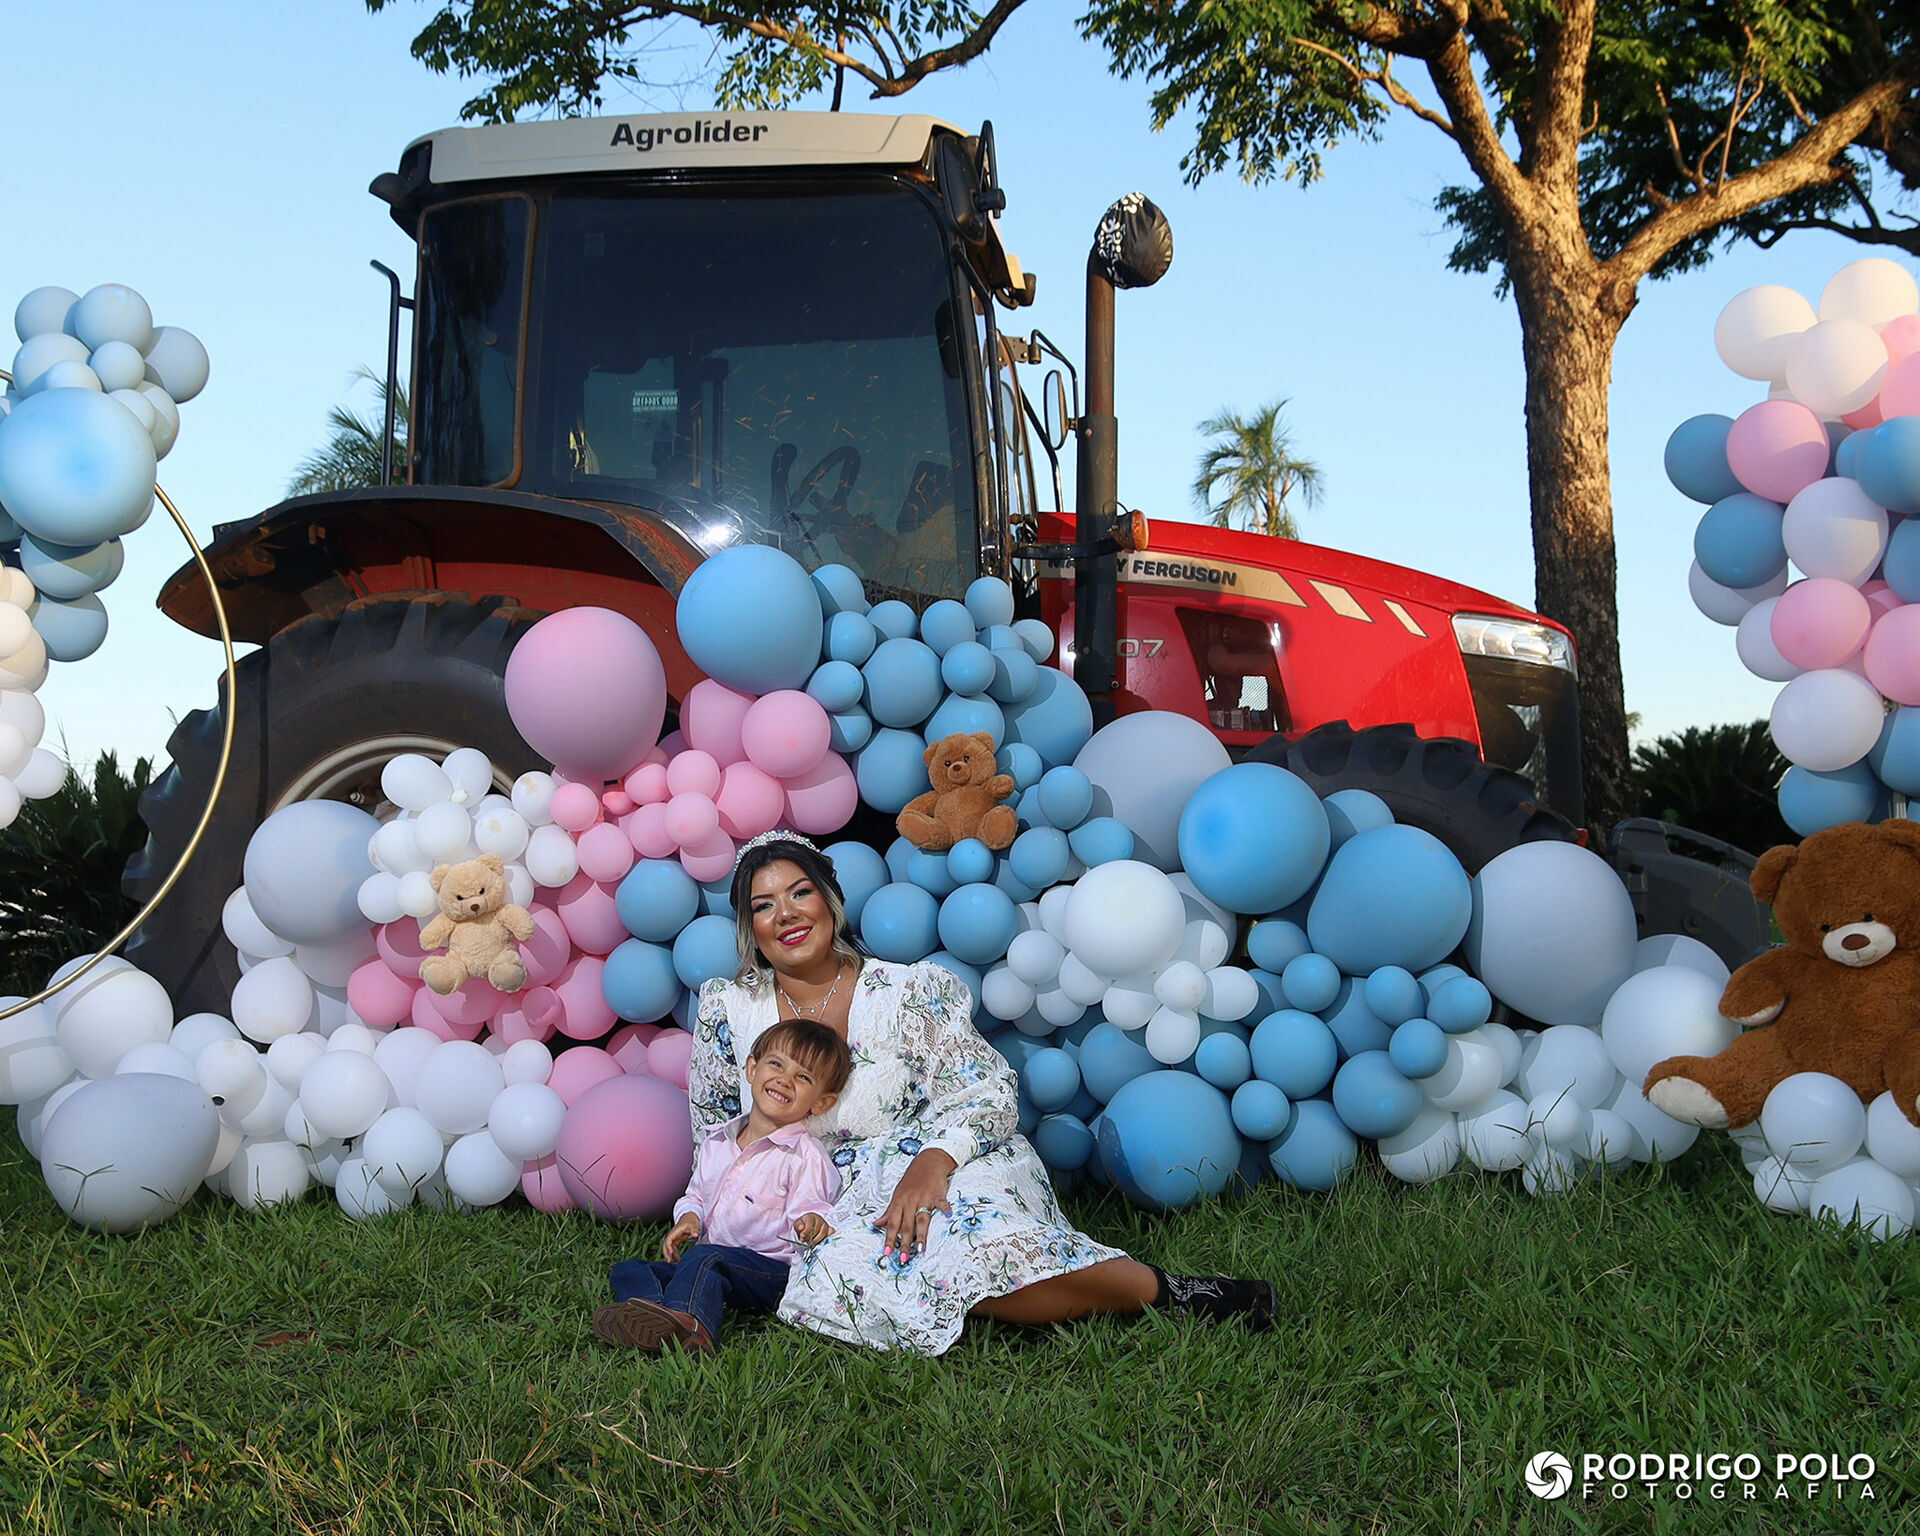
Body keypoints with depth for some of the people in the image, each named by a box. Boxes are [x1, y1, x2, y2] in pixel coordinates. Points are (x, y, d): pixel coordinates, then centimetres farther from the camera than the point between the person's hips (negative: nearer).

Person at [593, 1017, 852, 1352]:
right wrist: (689, 1218, 3)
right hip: (714, 1265, 7)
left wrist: (810, 1220, -34)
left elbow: (806, 1205, -10)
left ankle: (687, 1321, -62)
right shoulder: (716, 1141, 14)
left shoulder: (804, 1156, -6)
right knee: (628, 1271, -7)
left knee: (706, 1258, -34)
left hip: (773, 1272, -7)